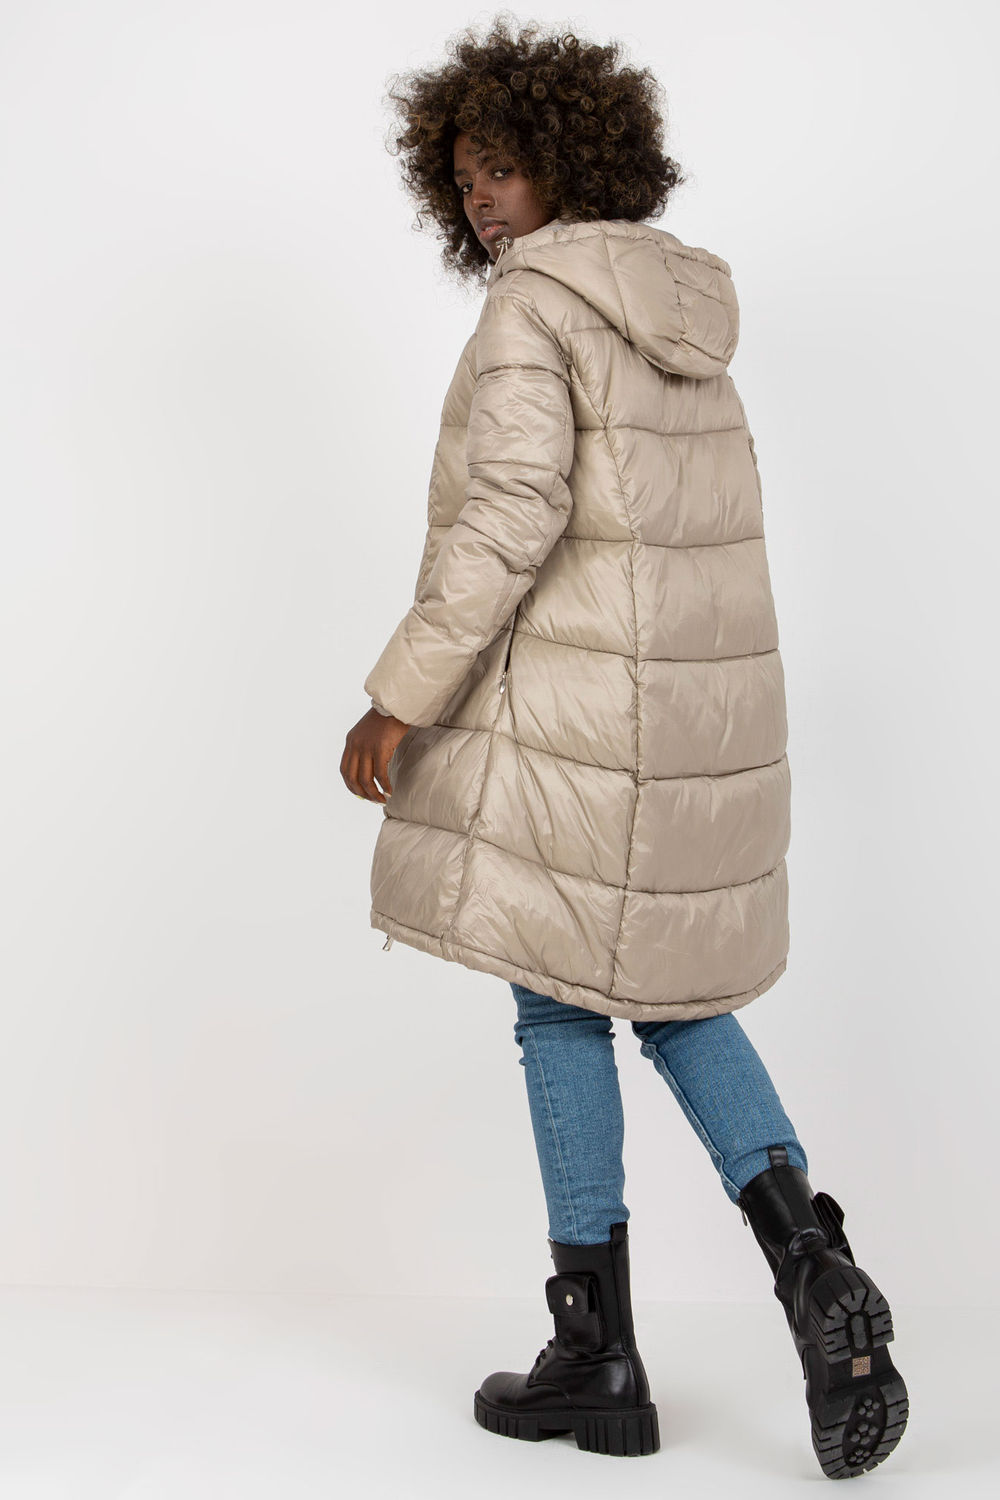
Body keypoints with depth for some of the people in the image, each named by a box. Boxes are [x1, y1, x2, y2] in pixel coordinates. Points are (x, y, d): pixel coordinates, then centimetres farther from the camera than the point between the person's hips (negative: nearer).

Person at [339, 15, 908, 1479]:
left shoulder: (531, 306, -12)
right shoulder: (684, 307, 13)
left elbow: (509, 518, -22)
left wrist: (400, 698, -17)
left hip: (574, 708, -7)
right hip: (707, 702, 8)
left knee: (562, 1009, 5)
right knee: (674, 996, 18)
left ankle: (599, 1361, 13)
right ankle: (814, 1265, -2)